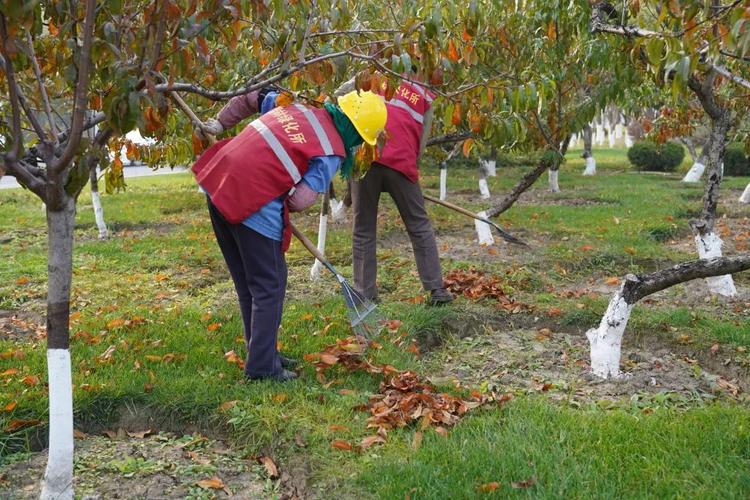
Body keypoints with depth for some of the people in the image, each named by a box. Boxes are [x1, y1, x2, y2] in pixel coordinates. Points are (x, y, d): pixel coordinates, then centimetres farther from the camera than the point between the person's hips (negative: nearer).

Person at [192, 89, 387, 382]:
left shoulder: (299, 104, 14)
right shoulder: (332, 152, -7)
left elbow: (252, 98, 23)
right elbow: (299, 200, -12)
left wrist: (220, 123, 28)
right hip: (252, 202, -8)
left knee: (248, 281, 19)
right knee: (268, 286, 7)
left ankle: (262, 353, 32)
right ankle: (262, 367, 12)